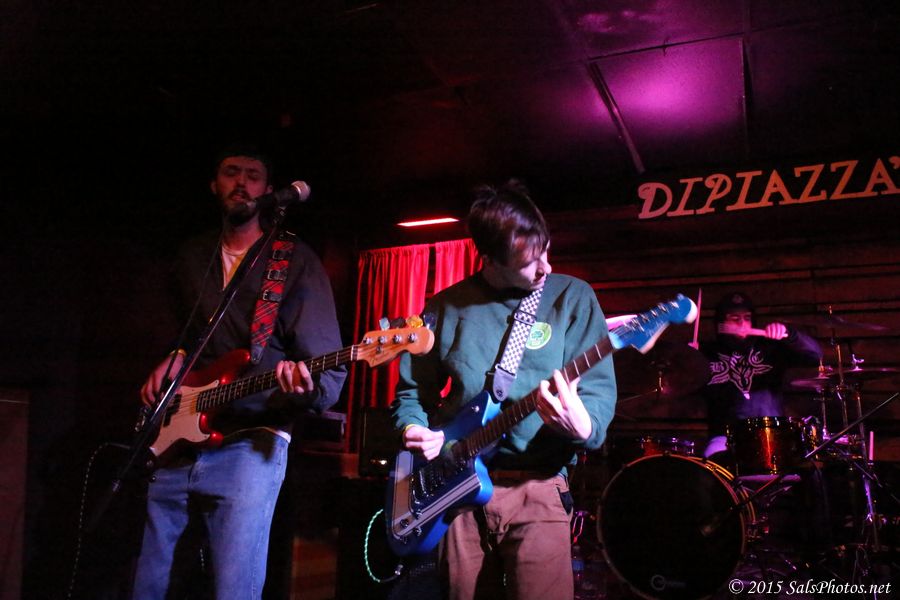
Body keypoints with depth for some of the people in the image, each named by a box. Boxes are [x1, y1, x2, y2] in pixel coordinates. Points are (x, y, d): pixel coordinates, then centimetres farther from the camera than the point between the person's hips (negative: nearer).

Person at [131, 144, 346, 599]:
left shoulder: (295, 260, -3)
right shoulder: (191, 257, 15)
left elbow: (330, 371, -9)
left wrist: (305, 386, -30)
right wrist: (173, 360, 12)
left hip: (251, 442, -5)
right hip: (177, 441, 6)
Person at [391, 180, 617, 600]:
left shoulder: (573, 297, -1)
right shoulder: (445, 306, 4)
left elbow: (599, 388, -6)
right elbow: (411, 389, 13)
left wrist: (582, 426, -27)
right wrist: (413, 428, -7)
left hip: (536, 489, -2)